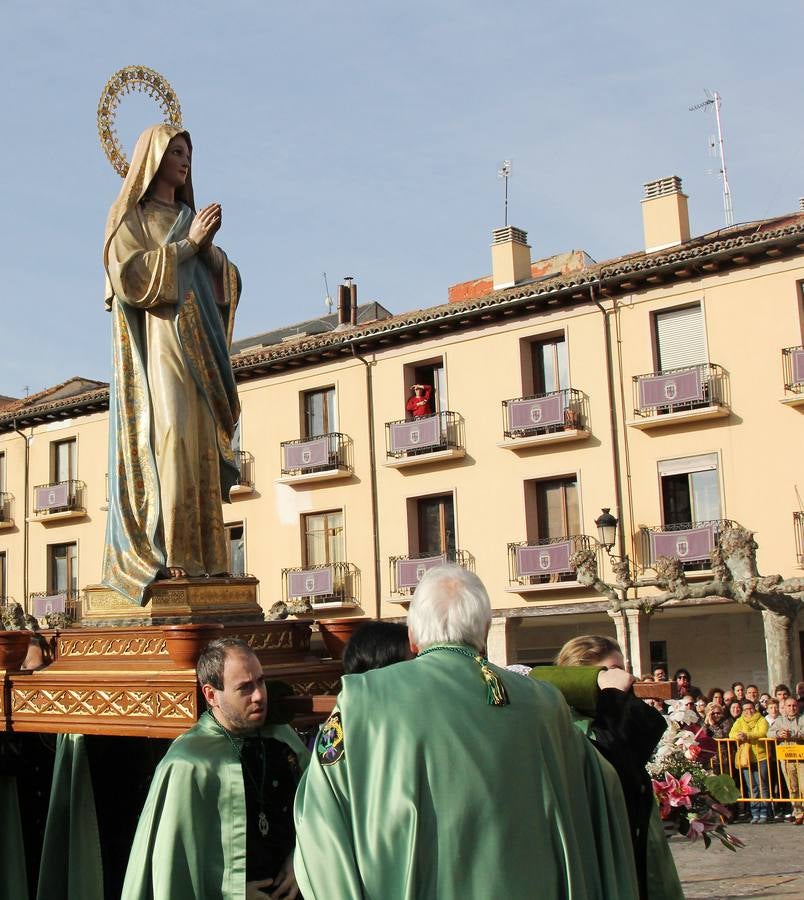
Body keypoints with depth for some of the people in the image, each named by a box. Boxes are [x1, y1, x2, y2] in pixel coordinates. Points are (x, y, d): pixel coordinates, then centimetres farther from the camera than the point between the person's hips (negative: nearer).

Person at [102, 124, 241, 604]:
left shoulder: (189, 218, 24)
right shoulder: (129, 215, 5)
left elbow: (224, 282, 17)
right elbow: (130, 275, -10)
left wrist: (208, 245, -2)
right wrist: (186, 244, -9)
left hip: (199, 342, 7)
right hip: (157, 336, -7)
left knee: (201, 441, -3)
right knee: (170, 435, -20)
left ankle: (201, 554, -5)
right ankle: (167, 553, -24)